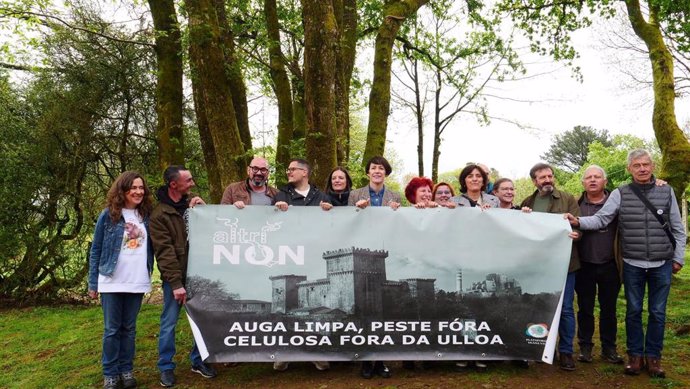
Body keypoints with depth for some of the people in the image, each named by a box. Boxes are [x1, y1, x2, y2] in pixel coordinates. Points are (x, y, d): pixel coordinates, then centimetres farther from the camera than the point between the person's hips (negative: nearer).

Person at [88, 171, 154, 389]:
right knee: (112, 329, 5)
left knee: (129, 328, 10)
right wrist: (93, 283, -1)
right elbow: (95, 251, 1)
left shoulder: (146, 216, 5)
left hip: (137, 282, 2)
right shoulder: (108, 215, -2)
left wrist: (149, 276, 1)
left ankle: (126, 371, 20)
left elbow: (150, 248, 11)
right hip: (112, 282, -2)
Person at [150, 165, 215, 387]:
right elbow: (165, 252, -14)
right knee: (169, 323, 4)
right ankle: (166, 367, 19)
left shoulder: (193, 205, 8)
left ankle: (198, 361, 25)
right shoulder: (159, 215, -10)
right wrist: (176, 283, -17)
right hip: (175, 278, -5)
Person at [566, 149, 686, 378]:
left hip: (662, 265, 1)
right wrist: (578, 221, -24)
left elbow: (678, 229, 7)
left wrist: (678, 257, 5)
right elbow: (600, 219, -7)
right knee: (633, 311, 9)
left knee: (657, 312, 9)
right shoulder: (620, 194, -2)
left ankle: (653, 356, 23)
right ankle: (635, 354, 22)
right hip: (633, 265, -1)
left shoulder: (666, 192, 2)